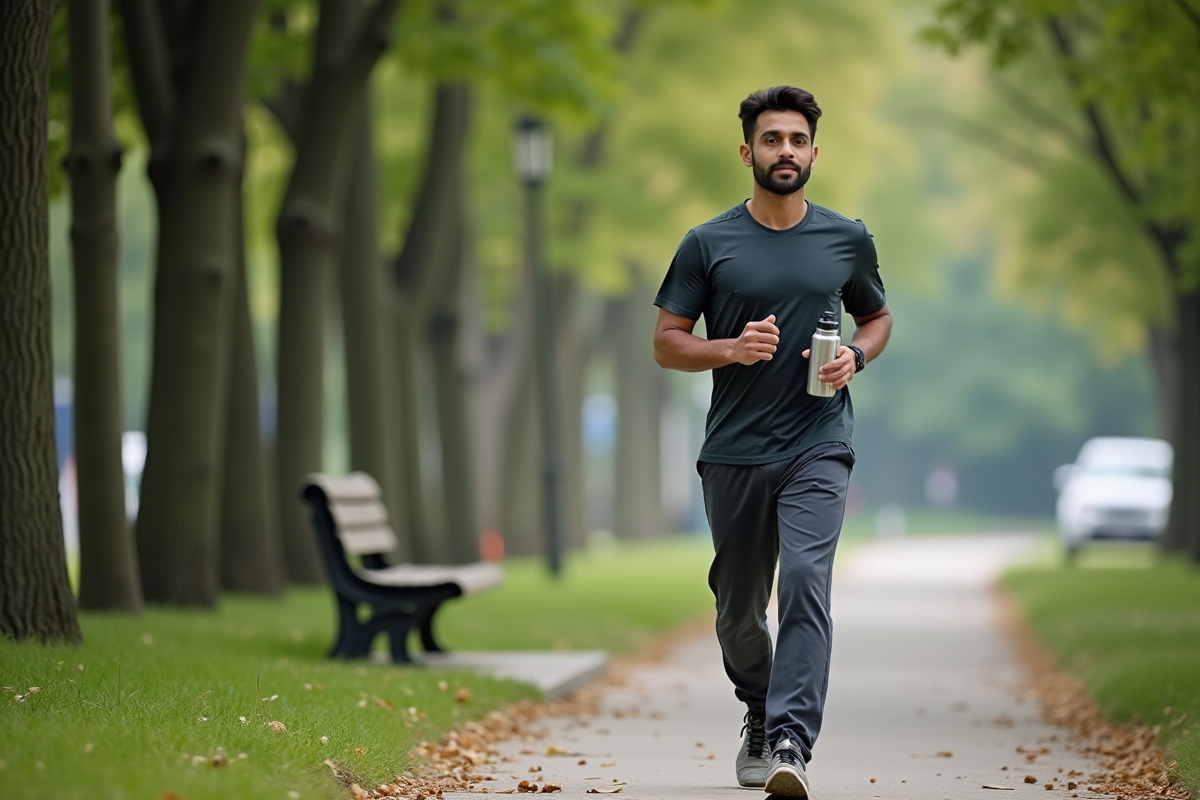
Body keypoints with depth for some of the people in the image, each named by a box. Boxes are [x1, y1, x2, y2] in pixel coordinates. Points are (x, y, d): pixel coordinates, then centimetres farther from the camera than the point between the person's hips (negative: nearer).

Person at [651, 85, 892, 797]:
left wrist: (856, 357, -1)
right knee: (739, 607, 11)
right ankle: (759, 715, 38)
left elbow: (878, 317, 21)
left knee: (806, 583, -21)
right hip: (734, 452, 1)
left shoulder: (848, 240, 6)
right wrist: (731, 349, -15)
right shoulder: (708, 245, 2)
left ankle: (791, 742, -27)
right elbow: (667, 343, 4)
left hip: (819, 448, -1)